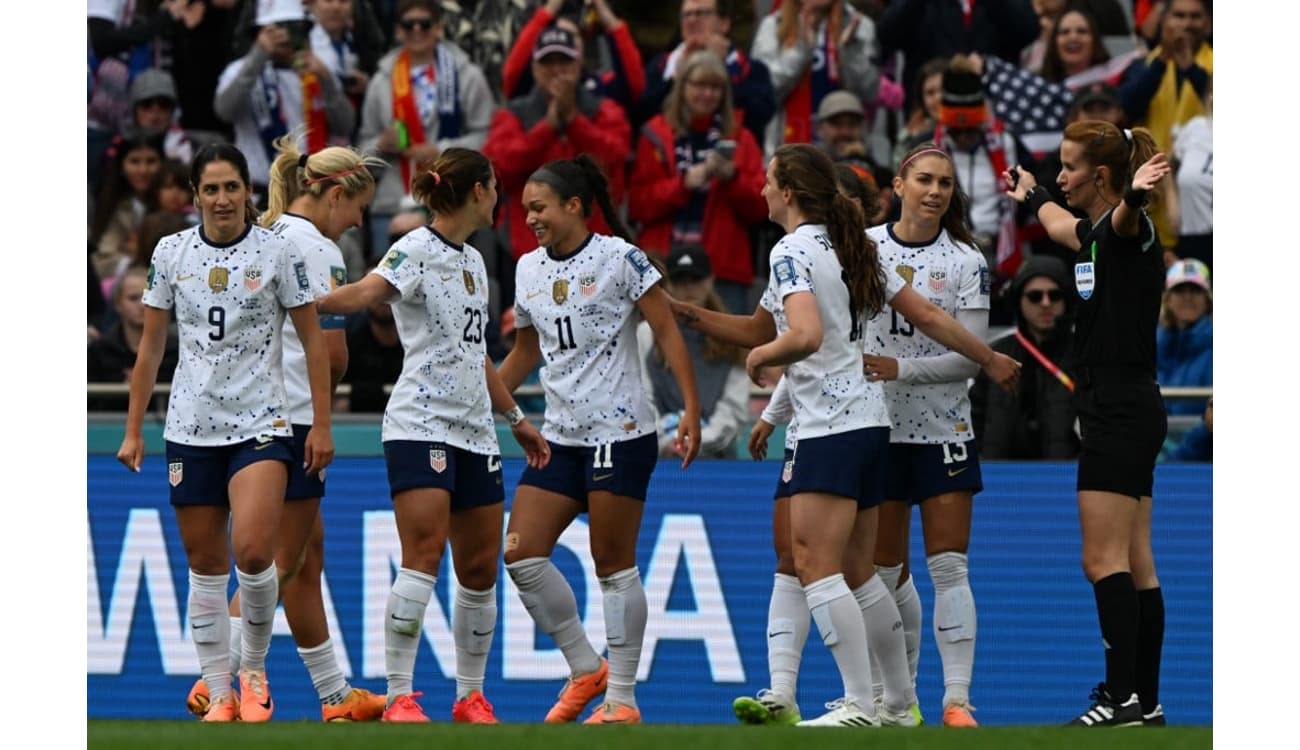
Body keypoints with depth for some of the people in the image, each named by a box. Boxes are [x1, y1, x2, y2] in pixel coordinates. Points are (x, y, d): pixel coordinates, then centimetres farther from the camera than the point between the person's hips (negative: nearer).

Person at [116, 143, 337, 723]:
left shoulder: (278, 253, -4)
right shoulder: (171, 254, 4)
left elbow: (312, 340, 1)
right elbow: (150, 347, 10)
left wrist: (321, 425, -3)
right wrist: (133, 430, 8)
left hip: (260, 424, -3)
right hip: (191, 428, 3)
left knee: (253, 551, -19)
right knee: (205, 565, 4)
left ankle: (254, 669, 3)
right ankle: (219, 695, 12)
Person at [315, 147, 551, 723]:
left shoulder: (473, 261, 18)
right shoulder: (417, 250, -7)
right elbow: (367, 292, -25)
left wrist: (516, 418, 31)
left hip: (475, 432, 8)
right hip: (420, 425, -8)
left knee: (480, 570, 6)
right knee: (423, 560, -16)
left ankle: (471, 696, 15)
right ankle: (398, 698, -16)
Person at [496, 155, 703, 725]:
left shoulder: (619, 257, -8)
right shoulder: (528, 269, 10)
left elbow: (667, 334, -7)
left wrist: (691, 410, -14)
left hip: (620, 432, -7)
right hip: (560, 436, 7)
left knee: (613, 564, -4)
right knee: (521, 555, -3)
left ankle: (622, 698, 4)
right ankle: (586, 668, 12)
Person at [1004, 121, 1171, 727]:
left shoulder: (1128, 229, -11)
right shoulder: (1092, 232, 16)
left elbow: (1124, 216, -38)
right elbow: (1059, 223, 42)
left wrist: (1135, 192, -61)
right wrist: (1029, 196, 61)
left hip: (1123, 412, -10)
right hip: (1114, 410, 10)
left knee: (1103, 560, -14)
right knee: (1135, 567, 8)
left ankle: (1123, 696, -18)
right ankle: (1146, 701, 8)